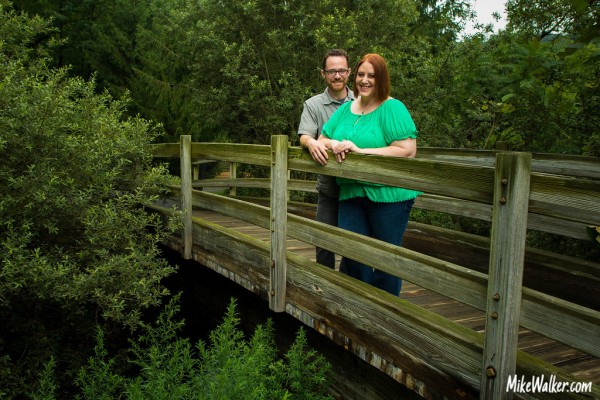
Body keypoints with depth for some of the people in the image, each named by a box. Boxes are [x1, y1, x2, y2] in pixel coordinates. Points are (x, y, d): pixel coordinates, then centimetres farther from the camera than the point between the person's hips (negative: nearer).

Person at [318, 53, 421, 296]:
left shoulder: (393, 108, -9)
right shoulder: (346, 109, 12)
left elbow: (408, 150, -19)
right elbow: (322, 139, 17)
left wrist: (360, 150, -21)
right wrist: (333, 144, -9)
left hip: (388, 193, -6)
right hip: (352, 192, 6)